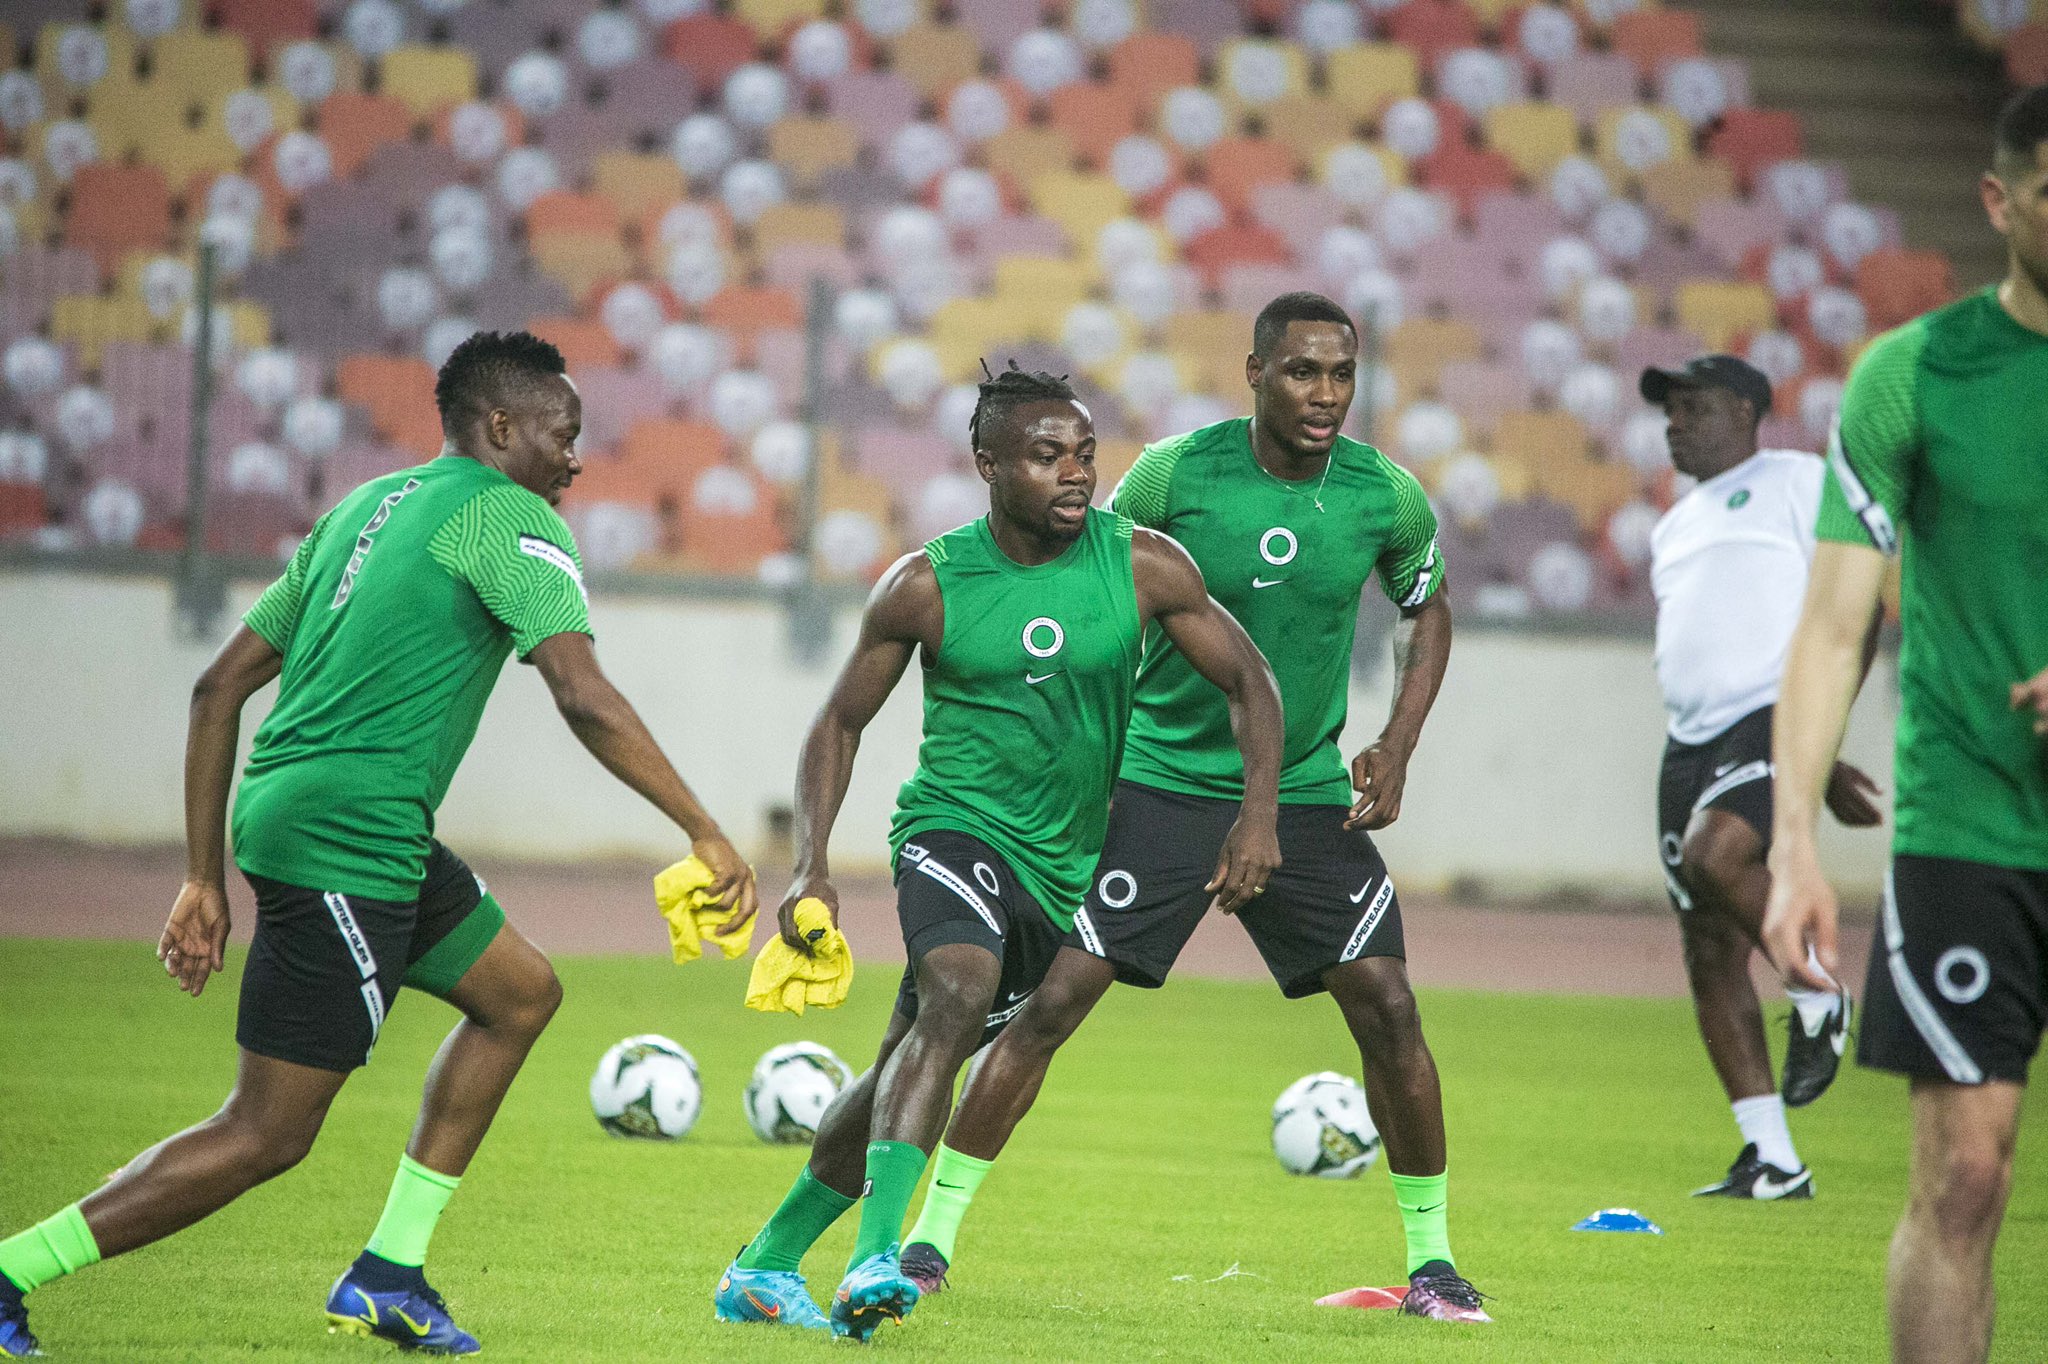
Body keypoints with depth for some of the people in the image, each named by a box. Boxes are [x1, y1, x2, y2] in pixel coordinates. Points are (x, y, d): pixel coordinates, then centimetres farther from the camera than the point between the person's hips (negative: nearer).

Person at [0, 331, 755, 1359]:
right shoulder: (510, 520, -5)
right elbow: (586, 700, -19)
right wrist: (703, 833, -14)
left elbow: (220, 685, 18)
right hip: (349, 842, -10)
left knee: (521, 993, 21)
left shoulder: (364, 507, 20)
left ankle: (388, 1274, 19)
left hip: (280, 813, 10)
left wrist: (204, 878, 19)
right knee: (266, 1137, -6)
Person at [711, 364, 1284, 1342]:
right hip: (954, 829, -3)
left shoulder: (1142, 565, -3)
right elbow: (841, 722, 4)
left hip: (1065, 870, 3)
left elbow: (1248, 682, 3)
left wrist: (1258, 810, -12)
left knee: (907, 1071, 9)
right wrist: (811, 865, -8)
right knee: (957, 995, -33)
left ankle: (764, 1269, 23)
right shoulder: (924, 588, -6)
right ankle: (876, 1255, -41)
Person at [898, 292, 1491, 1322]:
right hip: (1162, 781, -2)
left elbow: (1428, 612, 15)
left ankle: (1430, 1257, 9)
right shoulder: (1172, 474, -11)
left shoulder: (1388, 496, -5)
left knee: (1387, 1009, -7)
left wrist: (1396, 750, 4)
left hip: (1308, 794, 2)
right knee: (1051, 1000, -9)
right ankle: (932, 1237, 0)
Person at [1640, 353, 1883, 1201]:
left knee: (1713, 853, -34)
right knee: (1709, 953, 1)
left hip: (1777, 718, -8)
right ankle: (1772, 1162, 5)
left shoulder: (1798, 483, 2)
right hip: (1692, 740, 8)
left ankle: (1817, 998, -9)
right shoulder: (1674, 528, 24)